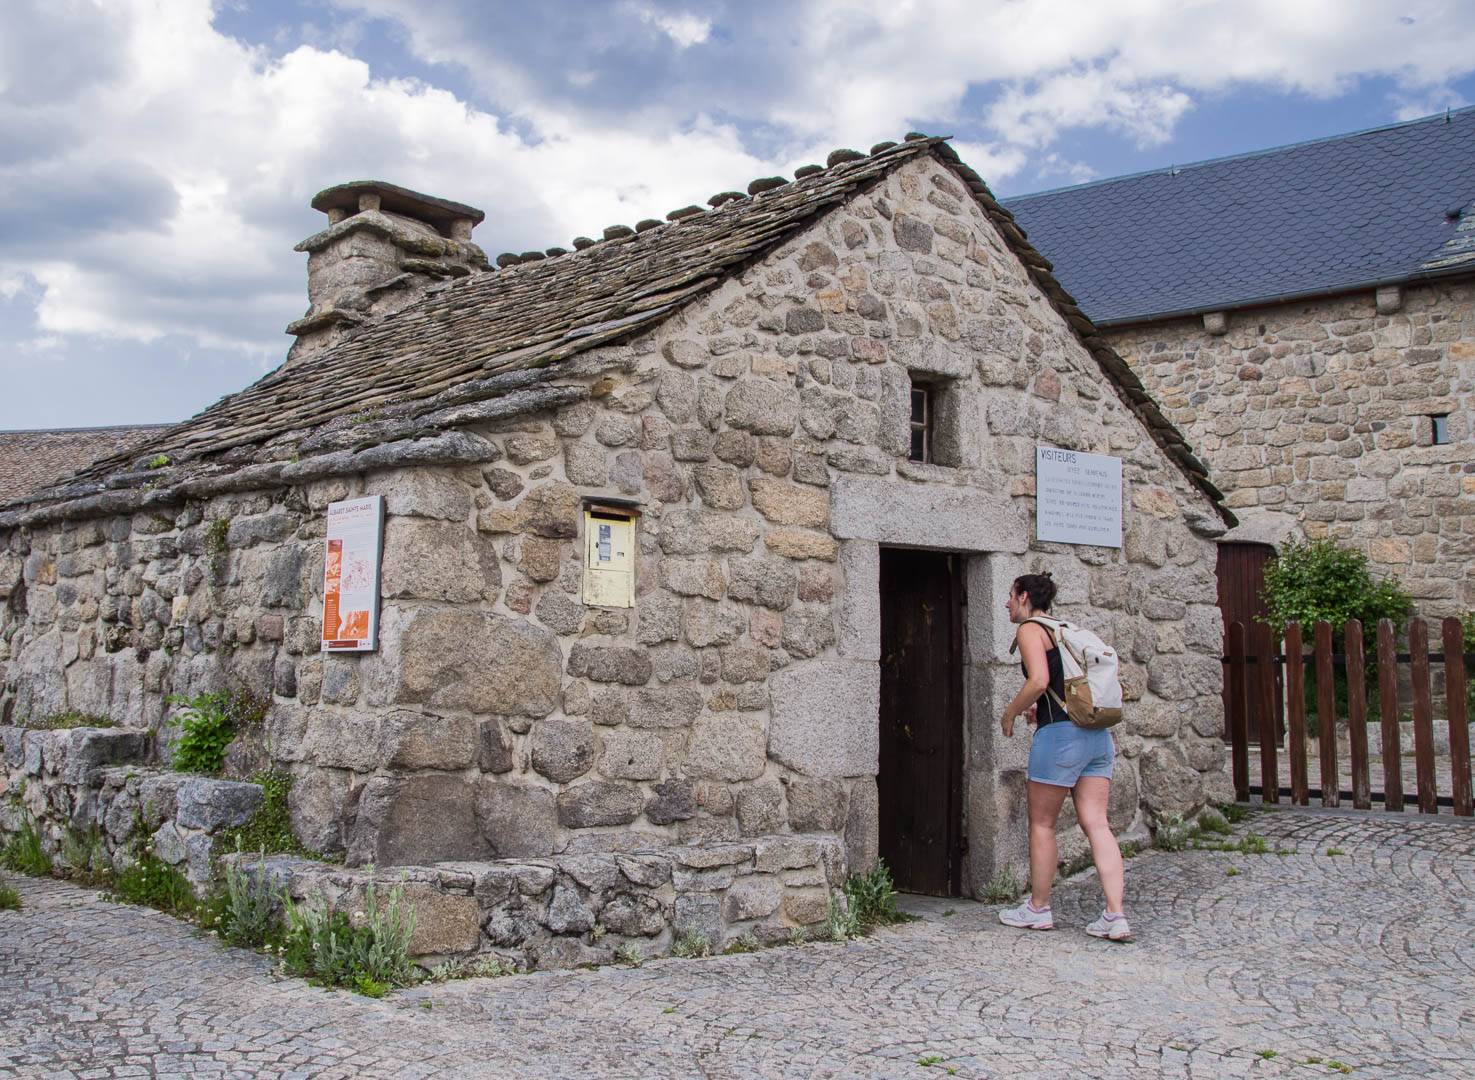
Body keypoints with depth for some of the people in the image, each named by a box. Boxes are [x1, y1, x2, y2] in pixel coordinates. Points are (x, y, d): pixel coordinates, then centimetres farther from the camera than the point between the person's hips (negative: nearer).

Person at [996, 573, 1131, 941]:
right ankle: (1115, 916, -4)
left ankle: (1038, 908, 17)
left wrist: (1011, 713, -3)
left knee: (1041, 824, 6)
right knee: (1096, 824, 3)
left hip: (1060, 732, -8)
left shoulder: (1029, 629, -4)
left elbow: (1039, 680, -19)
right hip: (1097, 733, 8)